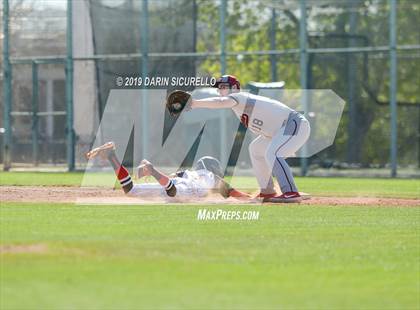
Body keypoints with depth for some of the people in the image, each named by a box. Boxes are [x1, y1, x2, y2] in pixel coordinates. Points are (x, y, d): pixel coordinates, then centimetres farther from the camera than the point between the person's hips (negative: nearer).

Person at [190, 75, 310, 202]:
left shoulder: (239, 97, -15)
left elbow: (221, 102, -36)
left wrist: (194, 103, -42)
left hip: (295, 124, -11)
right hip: (282, 130, 11)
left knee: (272, 154, -29)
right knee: (255, 149, 23)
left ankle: (291, 193, -34)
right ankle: (267, 192, 25)